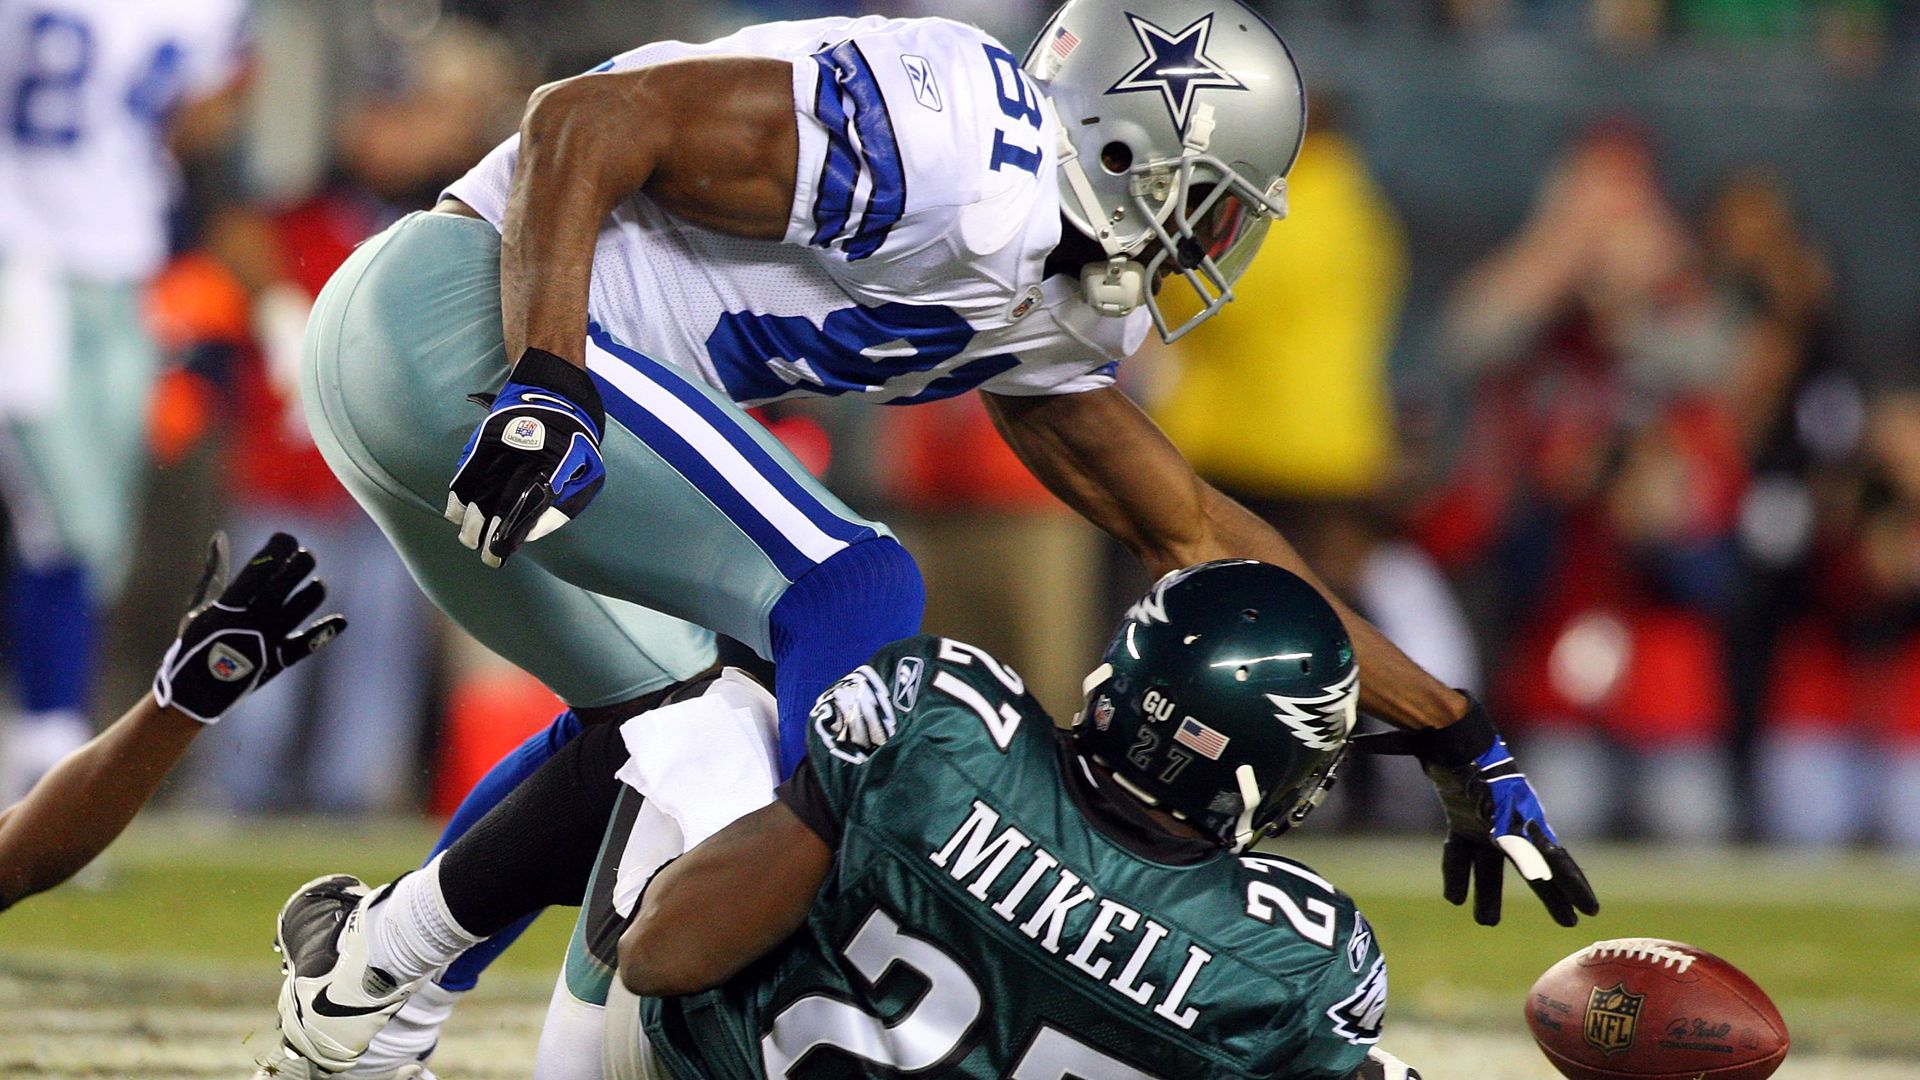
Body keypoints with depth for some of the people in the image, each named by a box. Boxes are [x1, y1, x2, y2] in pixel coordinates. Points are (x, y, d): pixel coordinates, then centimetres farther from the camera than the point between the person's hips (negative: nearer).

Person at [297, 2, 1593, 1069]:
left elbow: (1192, 532, 24)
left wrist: (1458, 738, 26)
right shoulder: (952, 145, -15)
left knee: (654, 706, 24)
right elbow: (584, 122, -19)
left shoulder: (1039, 319, 17)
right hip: (469, 307, -10)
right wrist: (544, 392, -29)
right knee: (851, 592, -13)